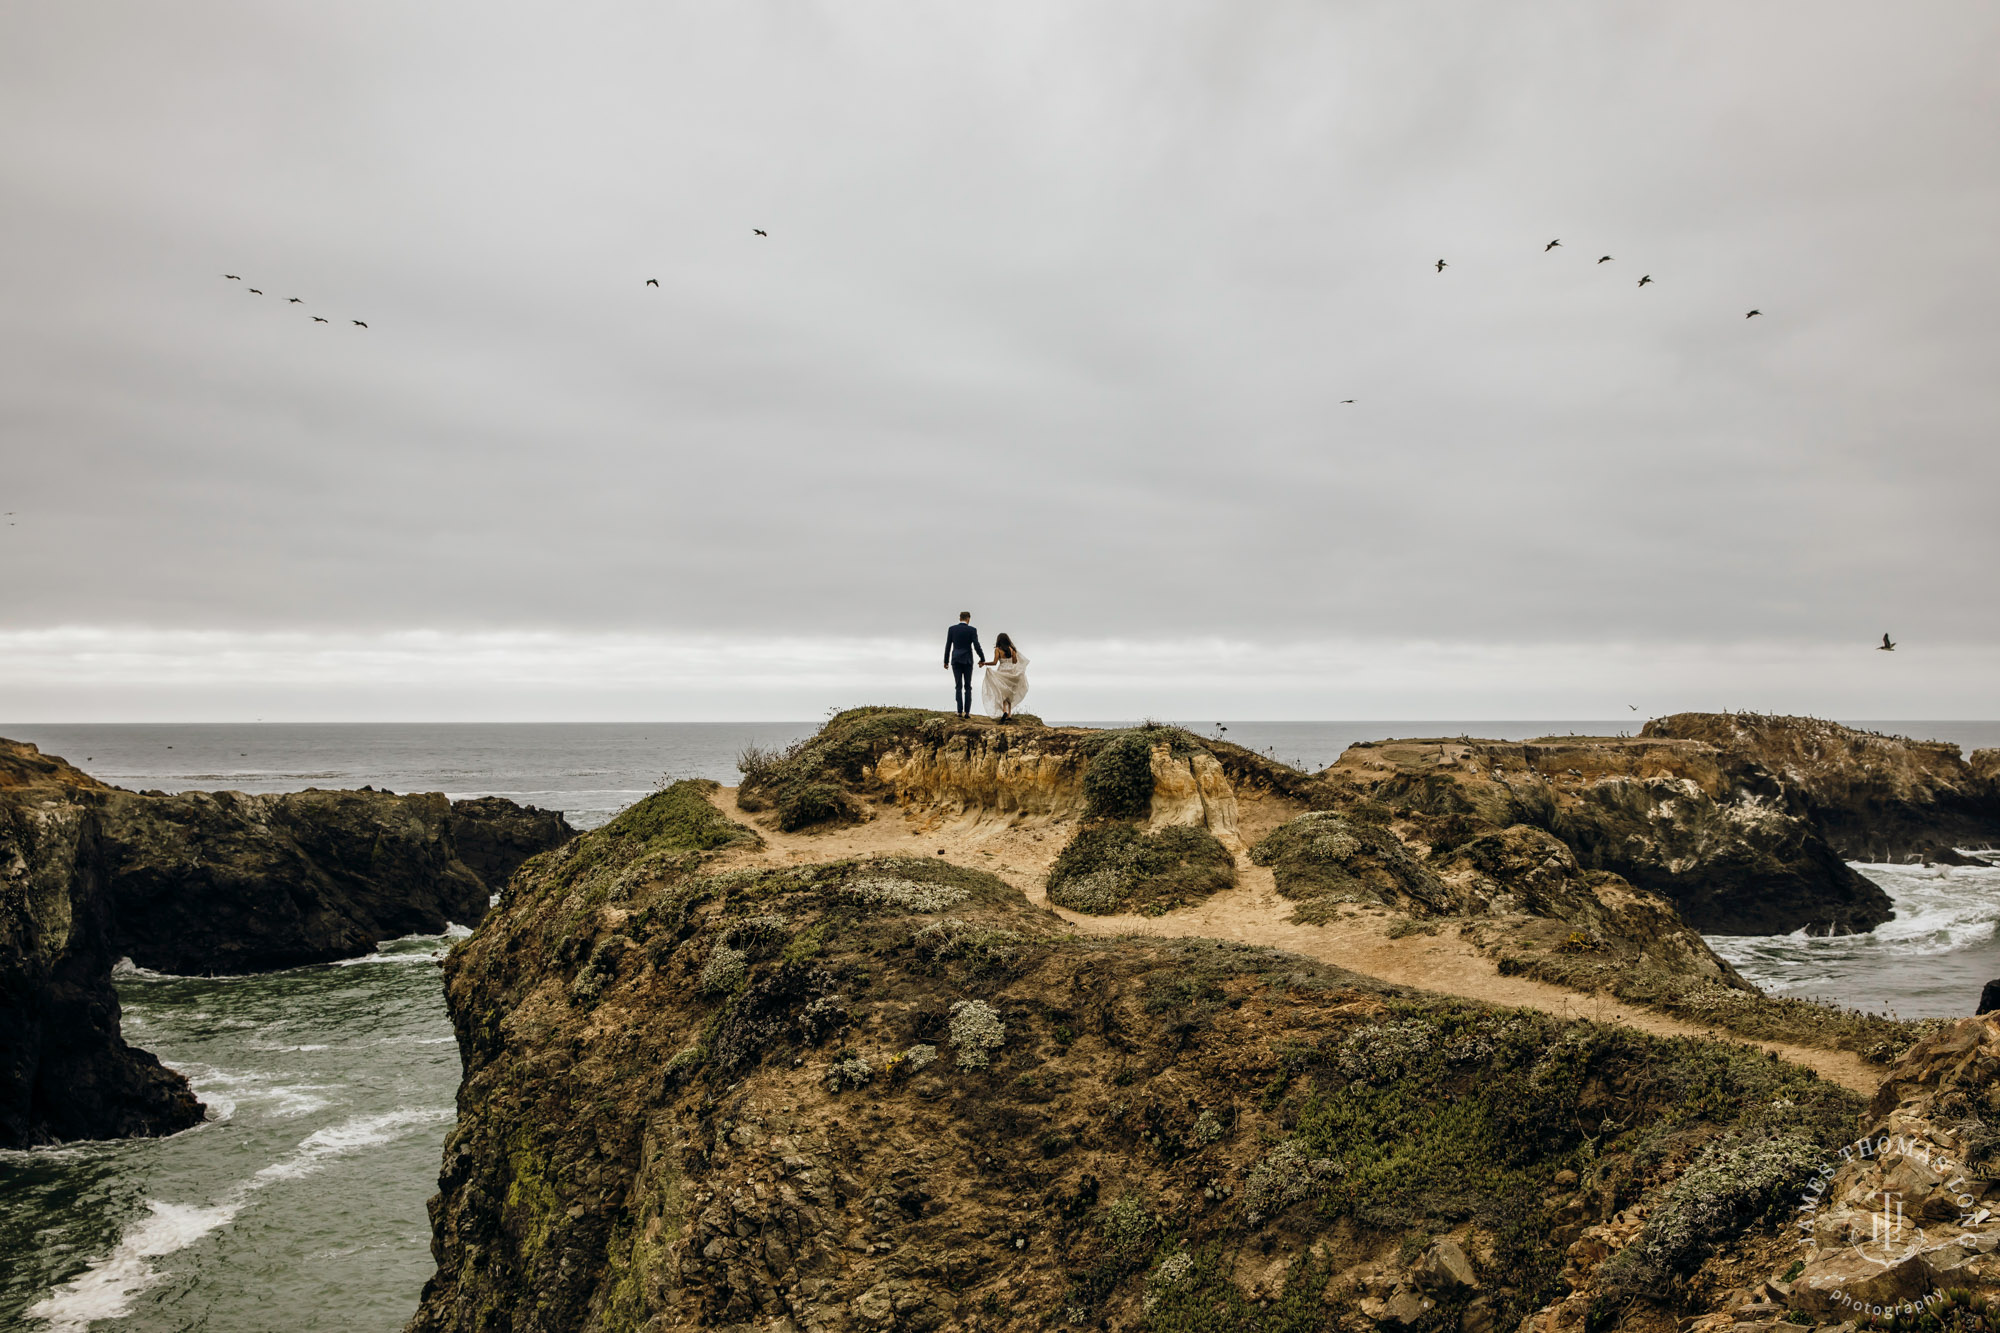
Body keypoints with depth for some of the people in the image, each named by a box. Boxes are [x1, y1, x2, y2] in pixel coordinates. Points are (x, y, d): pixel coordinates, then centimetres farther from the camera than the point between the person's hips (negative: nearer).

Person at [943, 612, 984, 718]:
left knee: (958, 687, 3)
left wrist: (946, 661, 11)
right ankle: (967, 711, -4)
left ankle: (960, 711, -5)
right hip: (967, 661, -1)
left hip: (955, 660, 1)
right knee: (968, 687, 5)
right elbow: (977, 646, -9)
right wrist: (982, 659, 4)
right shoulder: (972, 630, -4)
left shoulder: (952, 629, 2)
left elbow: (948, 646, 3)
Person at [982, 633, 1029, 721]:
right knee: (1009, 694, 13)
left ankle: (1004, 711, -20)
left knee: (1001, 693, 3)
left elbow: (995, 663, -12)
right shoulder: (1011, 649, 3)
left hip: (1002, 672, -4)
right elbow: (1015, 662, 7)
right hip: (1011, 672, 4)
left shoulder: (998, 649, -8)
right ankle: (1009, 715, 9)